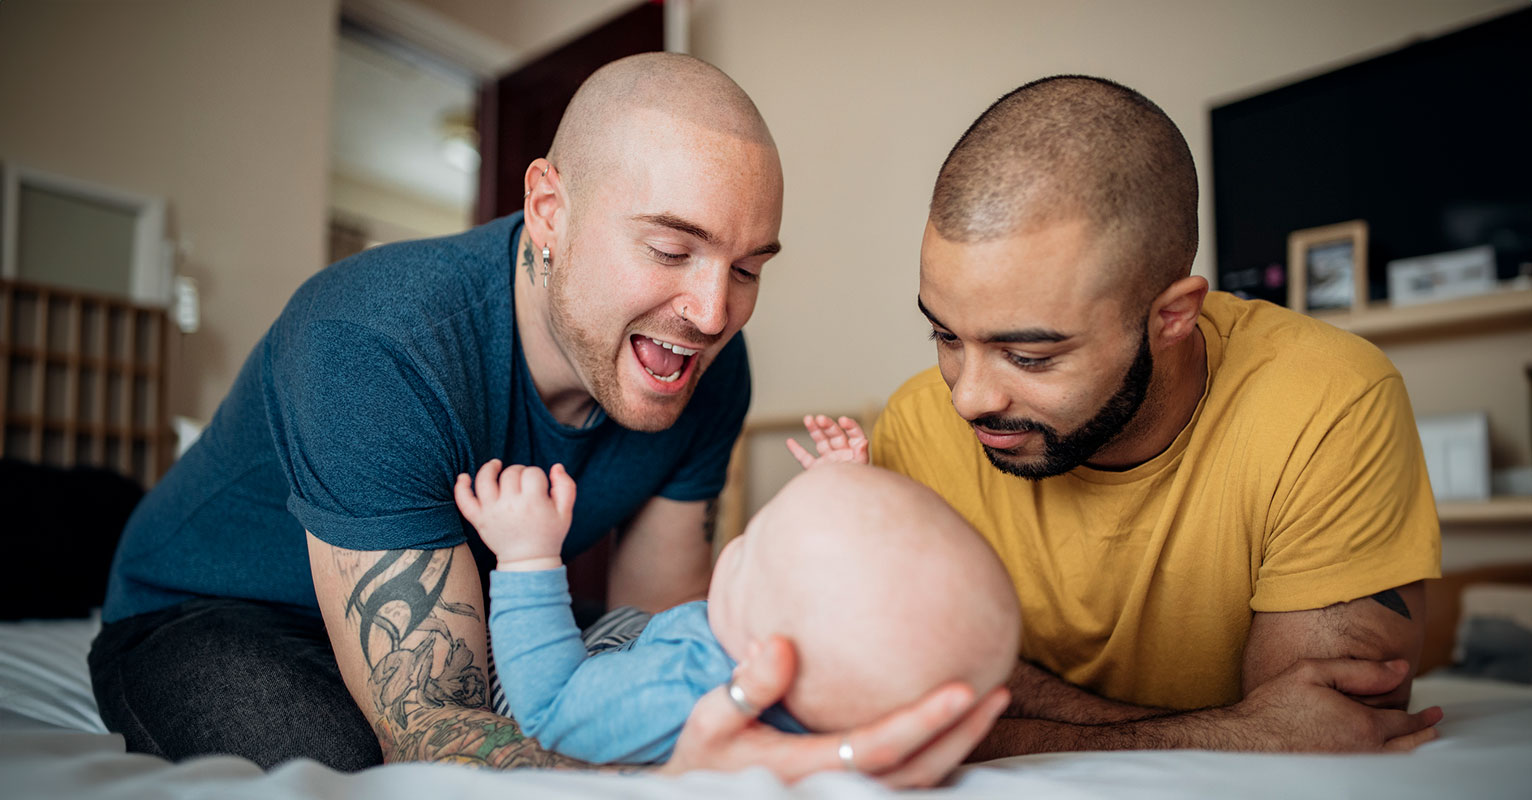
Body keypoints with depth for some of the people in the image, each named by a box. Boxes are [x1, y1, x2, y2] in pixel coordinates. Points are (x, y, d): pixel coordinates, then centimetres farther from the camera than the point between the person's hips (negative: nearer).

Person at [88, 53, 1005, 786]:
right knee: (344, 765, -35)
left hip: (473, 622, 4)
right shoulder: (370, 347, -35)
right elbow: (421, 730, -38)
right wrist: (675, 780, -58)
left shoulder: (707, 369, -17)